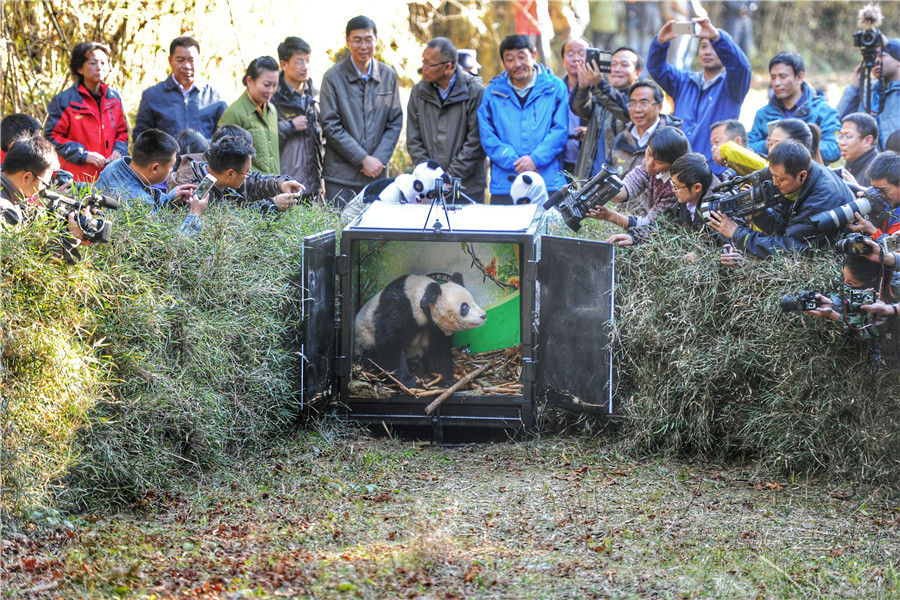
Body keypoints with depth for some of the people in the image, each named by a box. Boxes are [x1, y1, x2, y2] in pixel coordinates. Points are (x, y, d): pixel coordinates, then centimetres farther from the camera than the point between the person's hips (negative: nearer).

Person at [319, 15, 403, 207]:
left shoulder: (389, 75, 8)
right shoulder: (333, 77, -3)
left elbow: (395, 123, 9)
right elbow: (330, 126, -7)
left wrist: (380, 159, -6)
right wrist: (364, 159, -12)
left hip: (377, 176, 3)